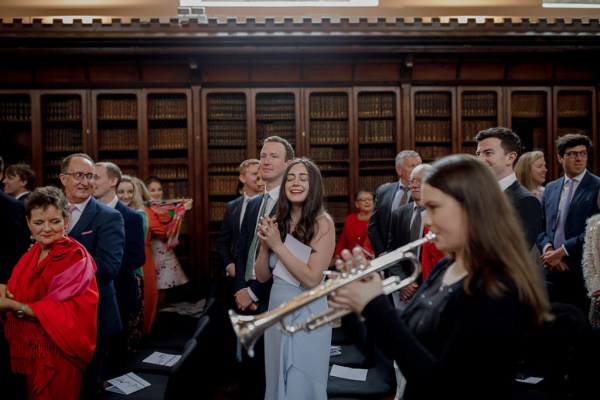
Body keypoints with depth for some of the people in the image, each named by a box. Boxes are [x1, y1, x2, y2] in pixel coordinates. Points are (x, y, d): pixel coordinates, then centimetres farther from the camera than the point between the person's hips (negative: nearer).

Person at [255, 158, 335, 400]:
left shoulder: (322, 223, -14)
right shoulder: (276, 222, 2)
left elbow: (312, 279, -21)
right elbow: (262, 276, 4)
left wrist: (278, 245, -20)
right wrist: (264, 245, -13)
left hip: (307, 313, -5)